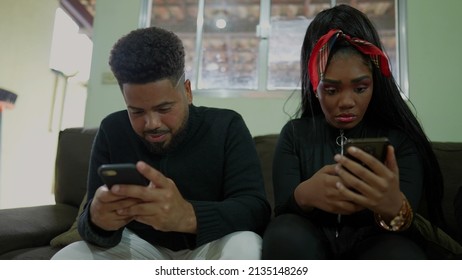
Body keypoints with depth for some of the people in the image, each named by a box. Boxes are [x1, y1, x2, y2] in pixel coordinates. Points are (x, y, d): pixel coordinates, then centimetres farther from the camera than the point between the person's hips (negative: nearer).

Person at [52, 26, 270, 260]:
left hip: (210, 247, 0)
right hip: (141, 248, 1)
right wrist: (97, 219, -36)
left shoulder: (227, 127, -14)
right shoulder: (112, 131, -7)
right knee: (65, 260, -23)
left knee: (244, 246, -32)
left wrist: (187, 216, -44)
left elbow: (256, 209, -25)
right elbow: (90, 220, -10)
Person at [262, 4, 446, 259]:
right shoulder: (294, 134, 3)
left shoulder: (400, 137, 1)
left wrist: (394, 207, -37)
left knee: (402, 255, -35)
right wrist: (303, 196, -33)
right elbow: (281, 211, -7)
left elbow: (409, 223, -10)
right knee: (286, 234, -33)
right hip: (311, 248, 2)